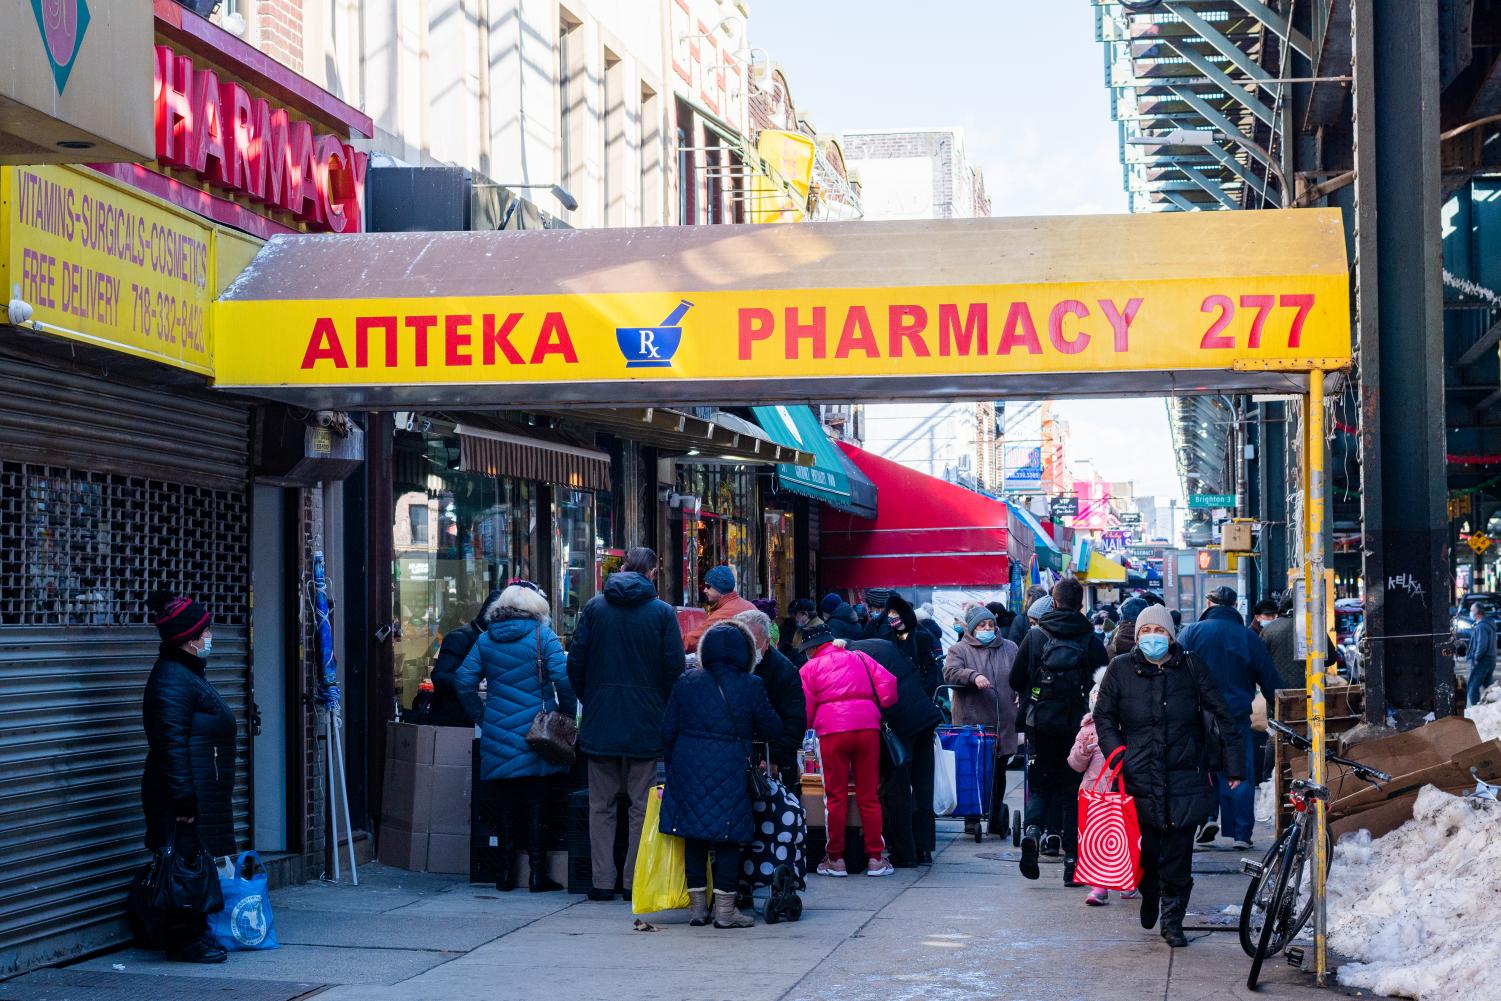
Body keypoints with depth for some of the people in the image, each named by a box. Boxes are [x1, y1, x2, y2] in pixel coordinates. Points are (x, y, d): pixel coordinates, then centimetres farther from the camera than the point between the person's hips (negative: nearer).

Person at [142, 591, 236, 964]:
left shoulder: (190, 673, 17)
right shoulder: (171, 678, -17)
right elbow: (171, 743, -21)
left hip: (203, 793, 10)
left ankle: (195, 933, 22)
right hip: (187, 797, -10)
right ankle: (184, 941, 1)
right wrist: (184, 798, -23)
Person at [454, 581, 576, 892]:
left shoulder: (486, 639, 7)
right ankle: (537, 874, 2)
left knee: (506, 805, 11)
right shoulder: (543, 636, -5)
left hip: (497, 735, 3)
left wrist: (481, 718, 13)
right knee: (536, 805, 2)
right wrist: (568, 715, -2)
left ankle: (506, 873, 13)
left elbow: (464, 681, 4)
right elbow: (563, 679, -14)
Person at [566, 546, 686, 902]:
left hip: (600, 722, 1)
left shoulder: (594, 607, 2)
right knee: (642, 805, 6)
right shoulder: (663, 612, -3)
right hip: (645, 723, -1)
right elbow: (673, 668, -4)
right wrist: (665, 709, 9)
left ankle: (602, 881, 6)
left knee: (601, 804, 8)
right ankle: (635, 881, 6)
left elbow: (575, 661, 2)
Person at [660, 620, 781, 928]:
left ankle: (697, 905, 14)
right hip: (730, 771, -3)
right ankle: (724, 909, 2)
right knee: (730, 837, 3)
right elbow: (771, 729, 5)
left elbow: (668, 729, 7)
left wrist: (671, 763, 18)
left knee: (694, 836, 11)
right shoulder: (751, 686, -4)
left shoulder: (686, 682, 4)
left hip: (688, 765, 3)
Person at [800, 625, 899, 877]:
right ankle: (875, 858, 7)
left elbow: (806, 708, 8)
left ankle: (836, 859, 8)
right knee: (869, 796, 7)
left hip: (832, 732, -2)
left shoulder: (810, 668, 12)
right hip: (868, 727, 2)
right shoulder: (859, 658, 19)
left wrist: (809, 724, 26)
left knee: (836, 797, 5)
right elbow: (888, 682, 6)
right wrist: (878, 709, 16)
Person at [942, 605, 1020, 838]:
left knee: (998, 773, 11)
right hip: (971, 722, -4)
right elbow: (950, 672, -12)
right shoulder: (959, 650, 4)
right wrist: (973, 676, -27)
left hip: (1003, 723, 4)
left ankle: (996, 817, 21)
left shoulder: (1010, 649, 15)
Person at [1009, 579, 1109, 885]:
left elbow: (1016, 681, 4)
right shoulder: (1092, 640, -3)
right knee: (1073, 790, 7)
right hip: (1078, 725, 0)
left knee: (1040, 784, 13)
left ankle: (1033, 830, -17)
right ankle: (1072, 862, 4)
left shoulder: (1035, 636, -1)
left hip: (1040, 723, 1)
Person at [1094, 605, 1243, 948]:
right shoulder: (1121, 669, 4)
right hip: (1140, 777, 0)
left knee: (1178, 856, 0)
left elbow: (1221, 716, 6)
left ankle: (1172, 919, 13)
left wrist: (1233, 765, 1)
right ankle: (1149, 895, 33)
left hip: (1184, 776, 0)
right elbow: (1103, 717, 11)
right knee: (1147, 848, 3)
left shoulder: (1191, 667, 4)